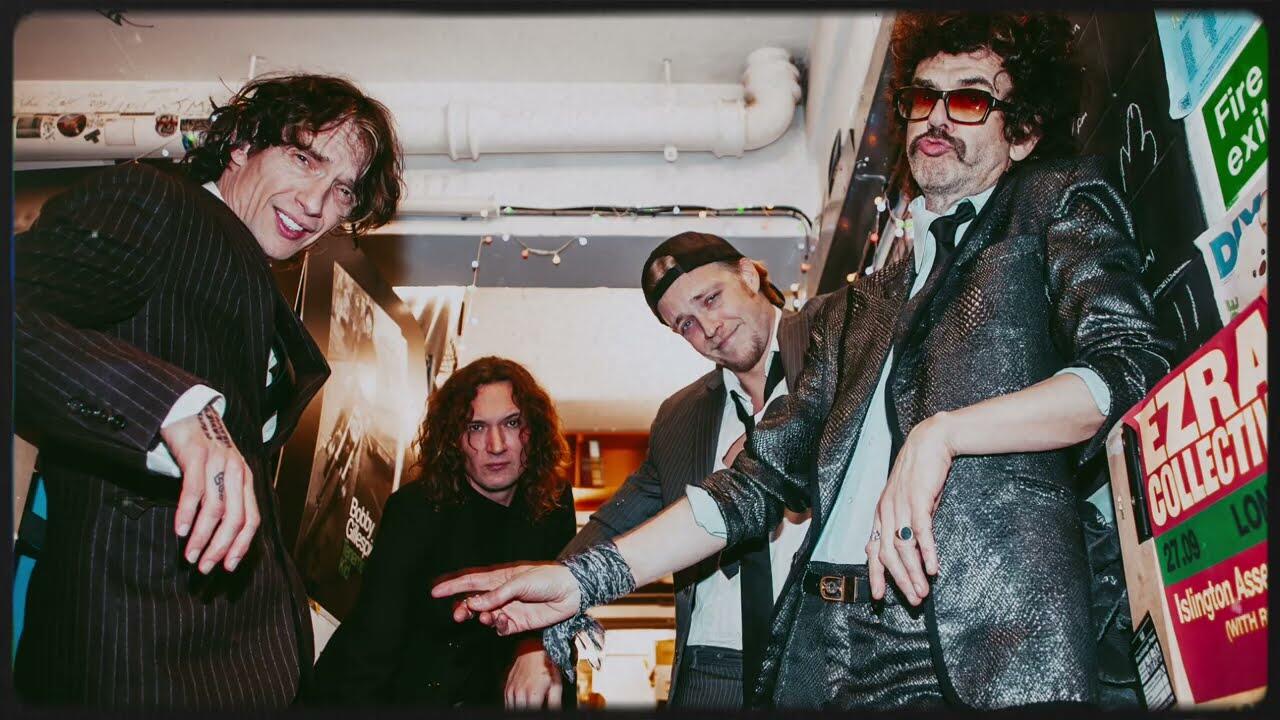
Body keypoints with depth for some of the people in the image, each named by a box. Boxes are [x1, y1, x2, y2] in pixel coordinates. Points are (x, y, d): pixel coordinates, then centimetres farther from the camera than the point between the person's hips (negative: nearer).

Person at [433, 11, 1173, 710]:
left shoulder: (1058, 205, 12)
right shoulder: (858, 309, 23)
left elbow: (1133, 370, -3)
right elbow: (763, 478, 18)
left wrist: (942, 433, -17)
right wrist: (586, 578, 9)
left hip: (991, 641, -4)